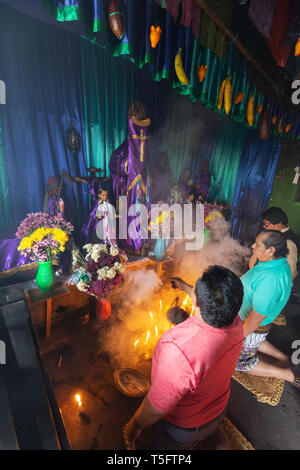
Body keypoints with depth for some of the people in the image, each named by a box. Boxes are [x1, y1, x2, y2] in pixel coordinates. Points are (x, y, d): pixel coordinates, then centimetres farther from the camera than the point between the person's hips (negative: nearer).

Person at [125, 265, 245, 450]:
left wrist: (135, 425, -10)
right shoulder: (235, 323, -27)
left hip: (182, 428, -5)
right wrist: (185, 287, 12)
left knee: (162, 445, 30)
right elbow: (211, 301, -3)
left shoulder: (179, 351, -48)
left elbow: (156, 409, -31)